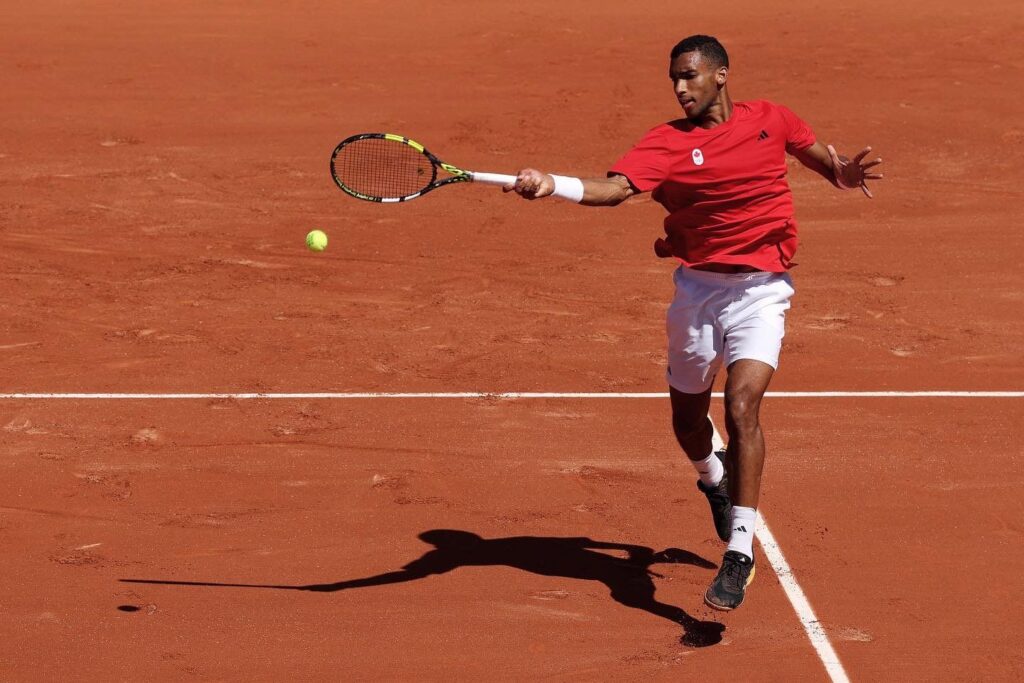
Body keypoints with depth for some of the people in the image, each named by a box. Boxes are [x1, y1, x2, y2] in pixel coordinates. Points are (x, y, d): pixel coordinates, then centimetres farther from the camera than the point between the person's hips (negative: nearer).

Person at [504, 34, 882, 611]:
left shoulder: (769, 119, 2)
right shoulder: (668, 142, -6)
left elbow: (816, 150, 21)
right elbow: (614, 187, -23)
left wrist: (844, 172, -2)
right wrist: (550, 185, -41)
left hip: (760, 288, -2)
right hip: (697, 287, 2)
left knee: (742, 408, -21)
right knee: (688, 418, 15)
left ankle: (740, 551, -17)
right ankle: (715, 482, 52)